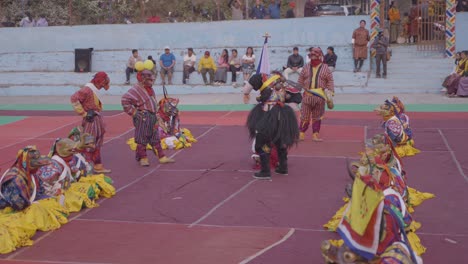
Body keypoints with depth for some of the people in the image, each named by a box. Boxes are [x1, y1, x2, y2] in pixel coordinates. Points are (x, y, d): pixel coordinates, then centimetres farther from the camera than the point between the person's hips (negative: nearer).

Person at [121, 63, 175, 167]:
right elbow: (125, 100, -21)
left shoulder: (150, 89, 14)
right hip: (143, 118, -9)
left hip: (152, 117, 9)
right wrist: (133, 112, -17)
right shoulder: (136, 89, -14)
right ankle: (143, 158, 9)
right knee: (142, 139, 0)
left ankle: (161, 157, 15)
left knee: (155, 138, 11)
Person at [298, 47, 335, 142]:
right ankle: (301, 134, 7)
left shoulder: (325, 68, 4)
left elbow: (330, 82, 4)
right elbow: (300, 81, 14)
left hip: (320, 96, -1)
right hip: (307, 95, 1)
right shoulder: (306, 67, 9)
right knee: (304, 115, 1)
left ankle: (315, 135, 13)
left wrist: (330, 94, -4)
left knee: (317, 117, 7)